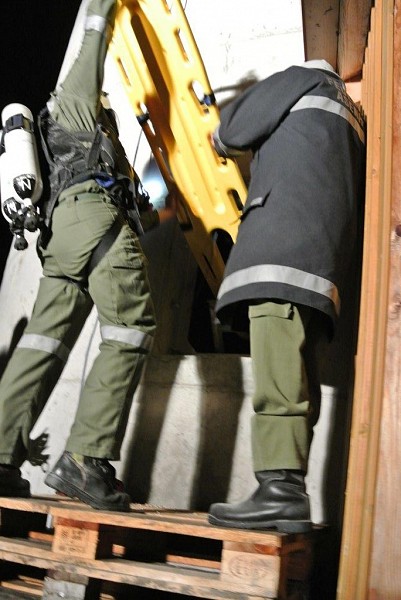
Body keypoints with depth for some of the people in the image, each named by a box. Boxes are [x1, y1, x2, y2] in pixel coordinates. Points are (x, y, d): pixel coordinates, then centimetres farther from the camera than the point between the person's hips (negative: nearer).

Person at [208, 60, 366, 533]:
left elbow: (234, 129, 15)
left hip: (282, 241, -8)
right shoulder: (354, 119, 38)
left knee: (278, 375, -18)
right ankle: (287, 496, -2)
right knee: (297, 381, -1)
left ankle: (280, 490, -22)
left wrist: (220, 139, 38)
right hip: (324, 262, 8)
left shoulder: (304, 78, 19)